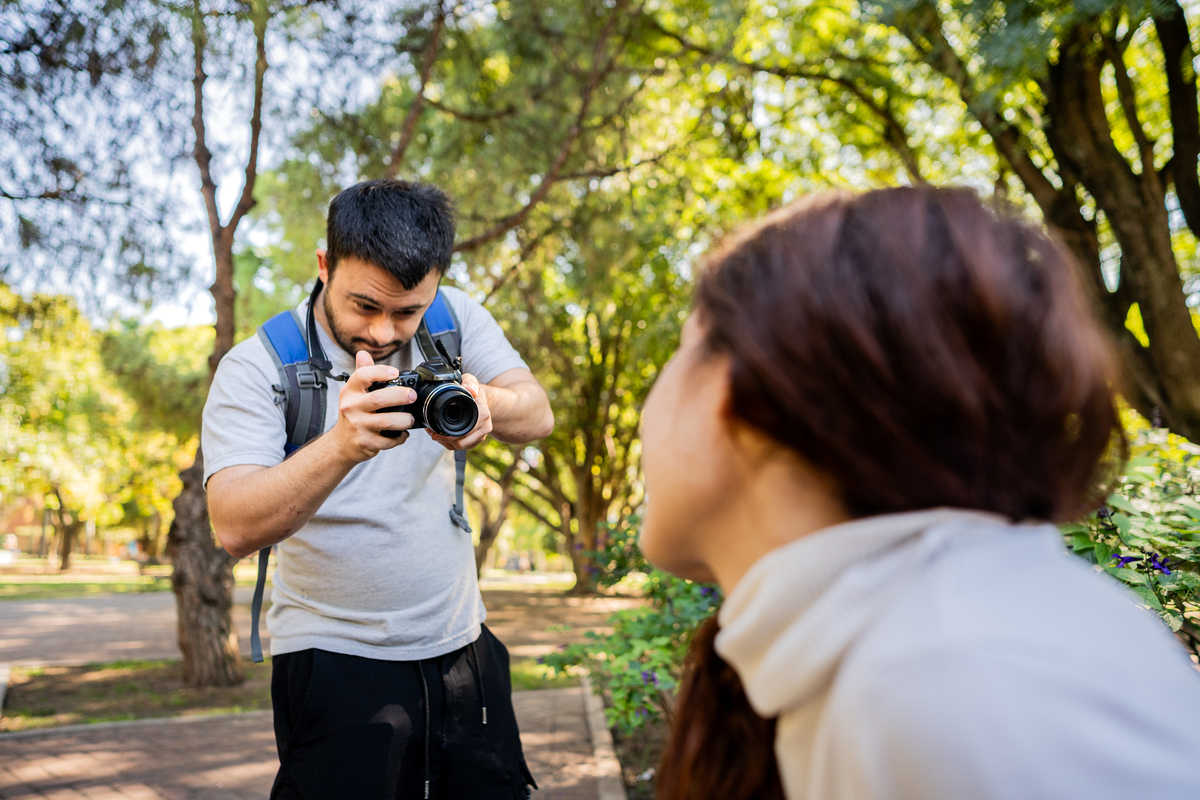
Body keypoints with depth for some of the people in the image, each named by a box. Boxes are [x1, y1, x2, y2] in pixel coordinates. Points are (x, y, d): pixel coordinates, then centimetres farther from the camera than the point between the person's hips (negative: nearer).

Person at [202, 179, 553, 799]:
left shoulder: (453, 317, -1)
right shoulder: (254, 369, -12)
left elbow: (538, 417, -10)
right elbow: (234, 530, -24)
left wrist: (484, 403, -34)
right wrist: (342, 445, -42)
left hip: (463, 650, 4)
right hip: (335, 665, -4)